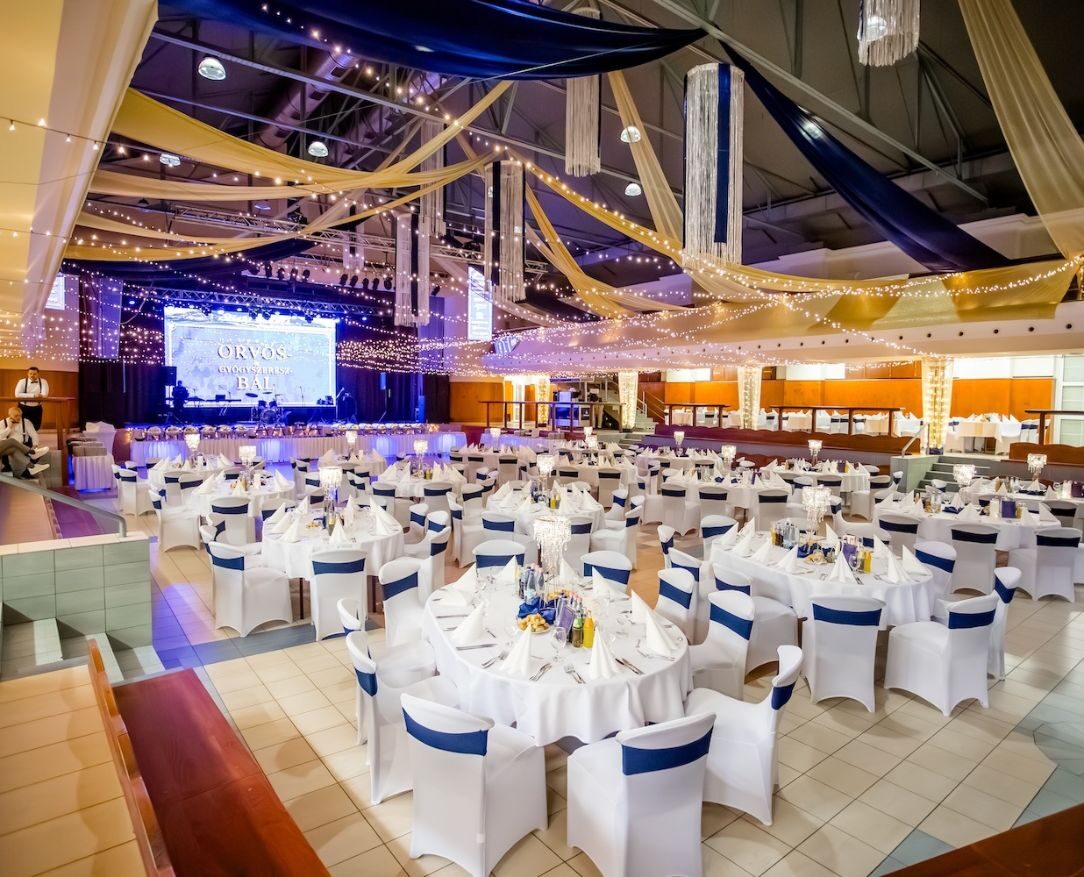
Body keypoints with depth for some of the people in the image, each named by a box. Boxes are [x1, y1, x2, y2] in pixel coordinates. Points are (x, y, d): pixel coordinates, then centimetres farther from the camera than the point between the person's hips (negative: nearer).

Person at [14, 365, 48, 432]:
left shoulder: (43, 381, -5)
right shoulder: (22, 381, -5)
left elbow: (45, 394, -18)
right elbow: (17, 394, -16)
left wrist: (28, 395, -18)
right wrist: (33, 395, -20)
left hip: (36, 408, 1)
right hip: (23, 408, -1)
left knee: (35, 427, 7)